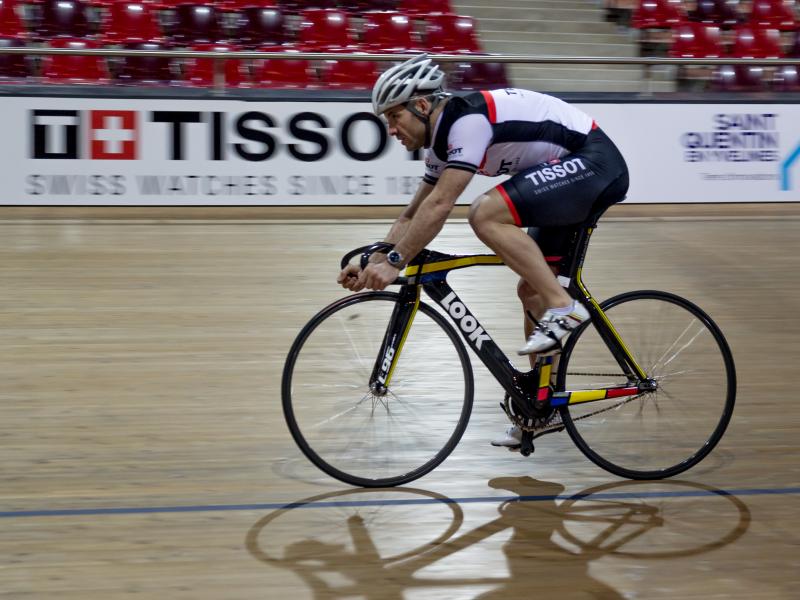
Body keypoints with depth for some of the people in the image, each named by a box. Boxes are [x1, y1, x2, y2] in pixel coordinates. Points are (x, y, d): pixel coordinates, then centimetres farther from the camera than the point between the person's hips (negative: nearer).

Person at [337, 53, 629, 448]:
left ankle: (563, 307, -20)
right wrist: (371, 265, 9)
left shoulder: (467, 120, -19)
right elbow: (413, 214, 18)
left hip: (595, 163, -10)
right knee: (531, 290, 12)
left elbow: (439, 205, -26)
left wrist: (394, 262, -23)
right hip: (578, 177, 10)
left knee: (485, 214, -25)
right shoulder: (442, 140, 11)